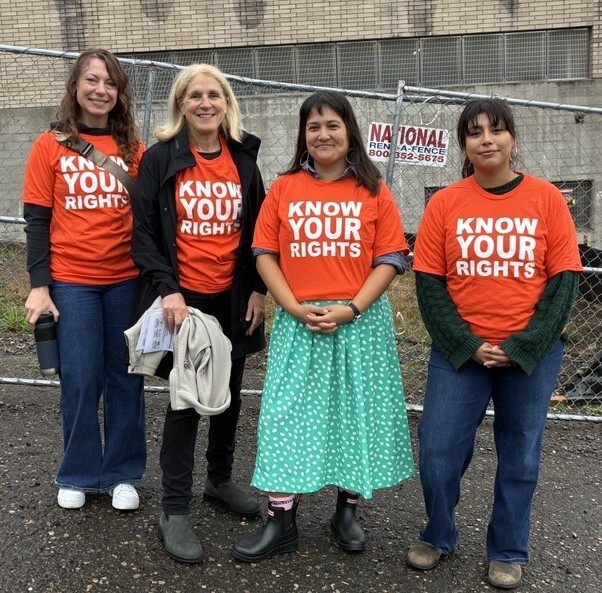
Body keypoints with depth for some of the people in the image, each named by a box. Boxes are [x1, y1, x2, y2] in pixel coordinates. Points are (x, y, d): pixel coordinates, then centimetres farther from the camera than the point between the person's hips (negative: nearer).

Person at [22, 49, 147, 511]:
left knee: (125, 378, 8)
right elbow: (38, 220, 0)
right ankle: (79, 475, 25)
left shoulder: (133, 148, 4)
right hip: (71, 281, -1)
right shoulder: (50, 146, 1)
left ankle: (123, 474, 25)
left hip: (127, 280, 2)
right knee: (80, 381, 4)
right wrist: (39, 285, -7)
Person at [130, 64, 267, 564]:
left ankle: (221, 480, 36)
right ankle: (175, 511, 11)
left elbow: (258, 229, 10)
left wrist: (258, 289, 3)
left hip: (233, 300, 4)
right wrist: (166, 289, -18)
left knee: (229, 395, 15)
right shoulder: (160, 159, -4)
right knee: (185, 401, -2)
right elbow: (144, 232, -7)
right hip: (183, 299, -4)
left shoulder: (243, 158, 7)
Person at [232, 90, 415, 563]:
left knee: (356, 414, 7)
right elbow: (265, 254, 3)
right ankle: (281, 522, 9)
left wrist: (351, 309, -14)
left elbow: (391, 259, -2)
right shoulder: (284, 188, 6)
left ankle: (348, 511, 25)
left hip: (360, 321, 0)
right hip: (298, 323, 1)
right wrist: (295, 308, -11)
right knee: (287, 415, -1)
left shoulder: (373, 190, 3)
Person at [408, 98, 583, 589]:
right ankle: (438, 537, 29)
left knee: (520, 456, 11)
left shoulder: (546, 198, -2)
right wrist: (468, 345, -11)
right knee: (438, 451, 2)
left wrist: (523, 346, -12)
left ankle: (508, 553, 31)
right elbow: (428, 283, -2)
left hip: (532, 352, 0)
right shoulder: (444, 203, -1)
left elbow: (564, 280, -3)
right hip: (459, 350, 0)